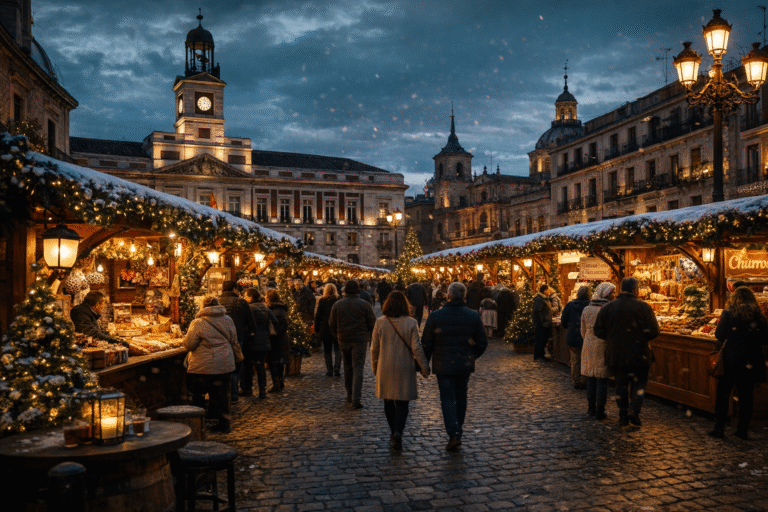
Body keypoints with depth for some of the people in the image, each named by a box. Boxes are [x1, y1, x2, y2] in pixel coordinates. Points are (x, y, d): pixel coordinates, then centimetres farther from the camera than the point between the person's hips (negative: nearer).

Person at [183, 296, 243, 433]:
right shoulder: (228, 321, 5)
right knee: (221, 394, 12)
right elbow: (234, 342, 12)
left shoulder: (198, 323, -11)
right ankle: (224, 424, 15)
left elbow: (188, 344, -8)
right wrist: (238, 357, 24)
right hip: (225, 365, 5)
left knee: (198, 393, 10)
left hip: (203, 367, -4)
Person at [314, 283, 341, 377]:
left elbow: (317, 316, -2)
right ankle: (337, 368, -4)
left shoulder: (322, 301, -5)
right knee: (337, 349, 11)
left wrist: (317, 329, 7)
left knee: (327, 350, 10)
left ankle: (329, 370, 9)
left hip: (325, 329, 0)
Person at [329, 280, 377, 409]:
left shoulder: (337, 305, 1)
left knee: (347, 367, 17)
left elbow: (332, 325, 5)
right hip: (360, 340, -3)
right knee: (358, 368, -2)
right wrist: (371, 336, 16)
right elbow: (372, 324, -3)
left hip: (343, 340, 3)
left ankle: (349, 395, 25)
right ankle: (356, 398, -10)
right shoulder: (365, 305, -6)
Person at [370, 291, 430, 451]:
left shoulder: (380, 323, -4)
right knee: (402, 402, 4)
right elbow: (416, 348, -8)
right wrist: (424, 368, 2)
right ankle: (398, 432, -15)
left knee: (388, 401, 16)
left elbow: (374, 348, 1)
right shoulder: (411, 323, -8)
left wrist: (374, 367, 15)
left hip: (385, 368, 2)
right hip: (405, 368, -1)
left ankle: (394, 432, 26)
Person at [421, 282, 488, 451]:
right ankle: (458, 432, 27)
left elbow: (427, 343, -5)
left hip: (443, 365, -3)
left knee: (447, 398, 3)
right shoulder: (474, 316, -2)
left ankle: (453, 434, -11)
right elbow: (482, 342, 2)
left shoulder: (435, 316, -9)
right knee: (461, 397, 16)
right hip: (465, 365, 3)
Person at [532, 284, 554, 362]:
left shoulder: (545, 298, 16)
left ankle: (541, 355, 24)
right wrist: (541, 322, -22)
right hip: (541, 325, -10)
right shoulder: (539, 299, -18)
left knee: (544, 340, 15)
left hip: (546, 324, 10)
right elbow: (536, 312, -24)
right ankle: (537, 357, 3)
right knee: (540, 340, -4)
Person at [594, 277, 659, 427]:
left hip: (615, 355, 3)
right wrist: (641, 337, 10)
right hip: (638, 354, -3)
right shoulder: (643, 307, -10)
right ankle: (635, 412, -6)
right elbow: (653, 331, -10)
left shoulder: (607, 307, -1)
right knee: (639, 384, 9)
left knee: (621, 384, 13)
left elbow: (598, 331, 0)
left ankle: (623, 416, 15)